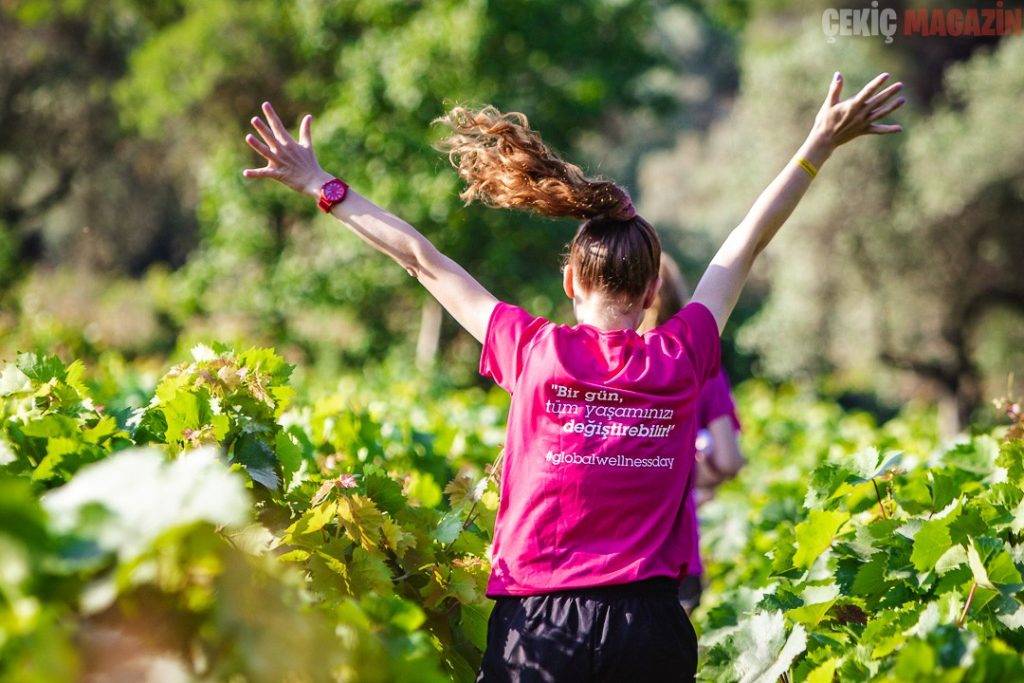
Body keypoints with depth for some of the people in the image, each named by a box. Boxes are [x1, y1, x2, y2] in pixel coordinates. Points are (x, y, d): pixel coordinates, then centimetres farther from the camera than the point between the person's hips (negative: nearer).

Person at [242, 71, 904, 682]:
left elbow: (422, 258, 6)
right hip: (651, 626, 1)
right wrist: (821, 145, 20)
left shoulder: (535, 352, -3)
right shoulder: (679, 360, 0)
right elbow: (747, 243, 9)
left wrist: (321, 186, 14)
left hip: (538, 627, -1)